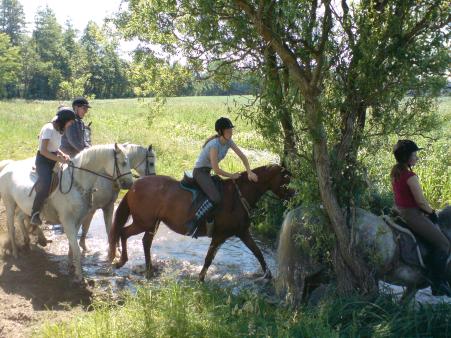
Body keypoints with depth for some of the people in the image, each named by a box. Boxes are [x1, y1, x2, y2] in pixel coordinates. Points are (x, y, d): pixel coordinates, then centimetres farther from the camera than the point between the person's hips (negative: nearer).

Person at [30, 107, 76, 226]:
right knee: (45, 186, -29)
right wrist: (60, 159, -23)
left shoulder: (58, 130, 11)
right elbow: (43, 150, -21)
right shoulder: (49, 129, -16)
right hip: (43, 161, -10)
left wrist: (63, 155, -1)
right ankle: (34, 215, -18)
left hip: (53, 162, 10)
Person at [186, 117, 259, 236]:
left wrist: (249, 172, -12)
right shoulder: (214, 144, -25)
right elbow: (216, 170, -25)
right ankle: (193, 223, -24)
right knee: (215, 198, -27)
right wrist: (232, 176, -14)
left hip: (207, 172, 9)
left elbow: (242, 156, 0)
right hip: (200, 171, -9)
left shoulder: (228, 141, -1)